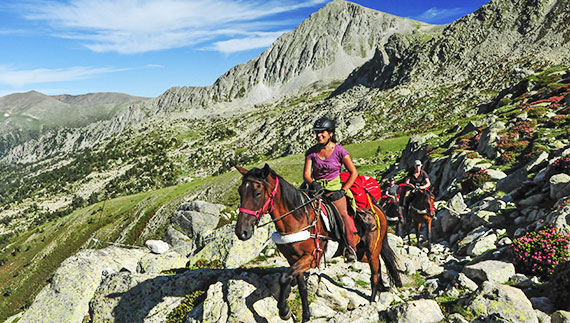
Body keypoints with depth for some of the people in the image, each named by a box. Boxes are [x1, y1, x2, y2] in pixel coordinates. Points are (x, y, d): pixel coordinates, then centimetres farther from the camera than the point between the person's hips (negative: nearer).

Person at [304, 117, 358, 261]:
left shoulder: (339, 150, -3)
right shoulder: (311, 152, 4)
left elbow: (354, 172, -1)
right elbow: (306, 174, 0)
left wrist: (342, 191, -10)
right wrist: (313, 183, -23)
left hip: (334, 187, -2)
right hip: (316, 188, 3)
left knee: (343, 213, -24)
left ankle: (351, 247, -11)